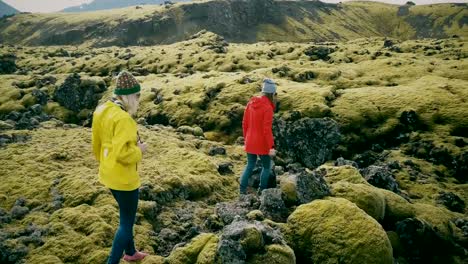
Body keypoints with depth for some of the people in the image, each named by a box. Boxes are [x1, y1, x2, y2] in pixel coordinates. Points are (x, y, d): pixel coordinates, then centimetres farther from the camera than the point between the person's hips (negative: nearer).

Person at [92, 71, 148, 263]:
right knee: (126, 223, 8)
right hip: (124, 178, -10)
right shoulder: (123, 119, -26)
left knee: (127, 216, 27)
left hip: (108, 174, 10)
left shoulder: (102, 110, 2)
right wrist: (139, 150, -14)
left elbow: (97, 145, 11)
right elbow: (122, 154, -32)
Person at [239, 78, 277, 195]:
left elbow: (245, 123, 6)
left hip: (250, 142, 6)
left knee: (250, 165, 19)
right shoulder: (268, 108, -20)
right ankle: (262, 190, 22)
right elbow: (267, 129, -21)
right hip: (262, 144, -6)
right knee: (266, 166, 15)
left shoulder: (251, 103, 1)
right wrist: (271, 147, -17)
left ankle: (242, 189, 15)